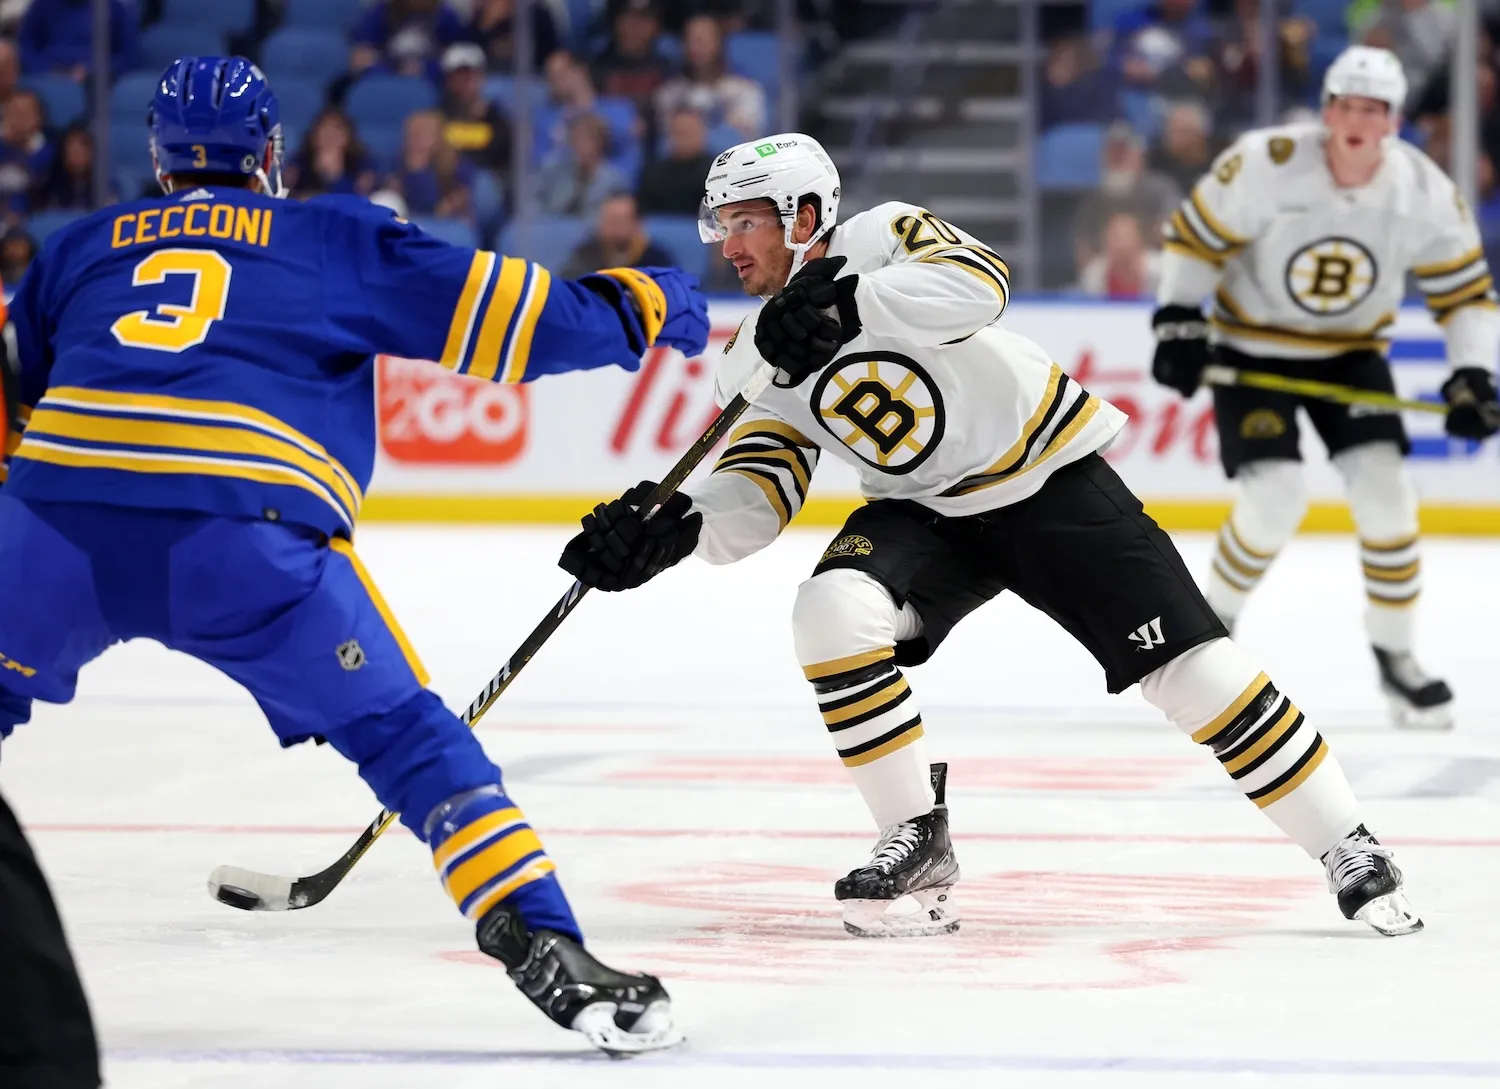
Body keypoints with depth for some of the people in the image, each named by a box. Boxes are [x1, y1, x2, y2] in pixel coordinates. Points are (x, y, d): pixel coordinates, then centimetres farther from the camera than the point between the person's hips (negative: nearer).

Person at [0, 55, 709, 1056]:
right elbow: (495, 310, 17)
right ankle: (545, 950, -7)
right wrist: (647, 307, 32)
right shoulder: (337, 240, 21)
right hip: (246, 535, -2)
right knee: (406, 736, 7)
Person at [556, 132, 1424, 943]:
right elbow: (755, 498, -6)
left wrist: (846, 301, -45)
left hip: (1052, 480, -5)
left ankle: (1348, 849, 0)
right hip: (924, 511, 5)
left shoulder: (879, 238, -14)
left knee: (1187, 664, -11)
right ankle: (919, 844, -12)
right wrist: (678, 524, -26)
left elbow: (978, 283, -34)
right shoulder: (760, 359, 1)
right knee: (832, 612, -24)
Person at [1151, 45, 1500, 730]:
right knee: (1276, 496, -17)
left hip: (1351, 351, 3)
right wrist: (1178, 325, -14)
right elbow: (1195, 234, -11)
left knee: (1383, 489, -12)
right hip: (1252, 346, -3)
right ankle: (1213, 623, 10)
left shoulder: (1425, 193, -16)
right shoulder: (1266, 165, -25)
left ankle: (1396, 659, 4)